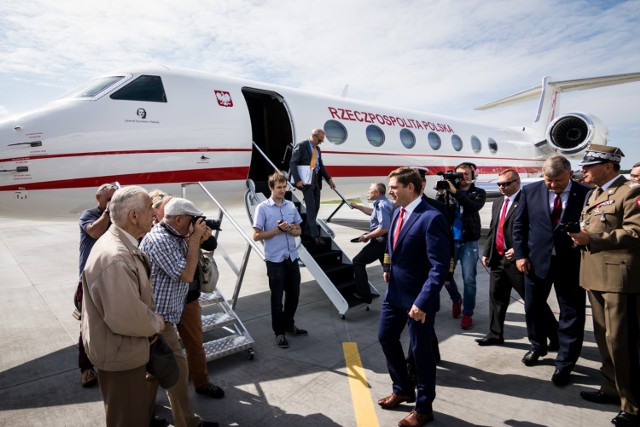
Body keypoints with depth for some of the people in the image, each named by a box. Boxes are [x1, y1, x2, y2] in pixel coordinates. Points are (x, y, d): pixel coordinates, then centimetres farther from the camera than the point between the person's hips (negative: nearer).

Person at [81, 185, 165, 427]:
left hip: (128, 346, 9)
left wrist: (151, 320, 2)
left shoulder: (122, 244, 1)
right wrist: (156, 324, -16)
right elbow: (126, 318, -34)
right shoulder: (114, 257, -33)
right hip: (120, 352, -9)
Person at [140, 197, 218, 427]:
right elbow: (187, 275, -24)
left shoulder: (174, 236, 7)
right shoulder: (159, 240, -23)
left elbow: (189, 262, 13)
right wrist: (195, 239, -18)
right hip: (158, 317, -10)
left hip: (162, 314, 10)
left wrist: (198, 240, -2)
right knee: (178, 369, 1)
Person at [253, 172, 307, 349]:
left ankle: (289, 324, 36)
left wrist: (289, 228, -12)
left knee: (294, 294, 15)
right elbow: (256, 236, -11)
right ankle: (279, 332, 21)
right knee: (277, 297, 6)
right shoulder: (262, 208, -10)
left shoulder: (291, 206, 4)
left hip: (292, 257, 5)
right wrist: (278, 230, -19)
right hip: (275, 260, -5)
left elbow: (299, 231, 10)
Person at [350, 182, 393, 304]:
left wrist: (367, 236, -20)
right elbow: (373, 212, 33)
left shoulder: (382, 205, -20)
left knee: (358, 262, 0)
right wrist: (357, 206, 30)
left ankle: (364, 294, 0)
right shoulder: (384, 203, 12)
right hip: (385, 241, 10)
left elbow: (384, 229, -29)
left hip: (380, 241, -10)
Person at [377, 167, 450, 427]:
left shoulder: (431, 218, -21)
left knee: (420, 350, 8)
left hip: (418, 297, -8)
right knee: (386, 338, 19)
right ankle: (403, 389, 43)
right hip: (394, 292, 9)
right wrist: (389, 268, 10)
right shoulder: (398, 212, 5)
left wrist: (422, 302, -27)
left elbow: (440, 267, -24)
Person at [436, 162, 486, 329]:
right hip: (449, 240, 2)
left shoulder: (479, 193, 2)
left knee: (469, 280, 0)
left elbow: (474, 206, -19)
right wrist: (441, 194, -20)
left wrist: (455, 192, -25)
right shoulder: (448, 191, 5)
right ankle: (456, 299, 35)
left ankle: (467, 314, 13)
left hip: (469, 242, -2)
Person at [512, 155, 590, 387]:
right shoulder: (530, 191, -2)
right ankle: (538, 346, 39)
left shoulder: (586, 194, -7)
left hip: (571, 263, -1)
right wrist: (520, 255, -3)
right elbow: (519, 225, 3)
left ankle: (565, 363, 22)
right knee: (533, 307, 15)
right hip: (536, 260, 2)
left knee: (572, 313, 7)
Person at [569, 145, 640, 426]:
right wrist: (581, 237, 4)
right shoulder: (595, 194, 19)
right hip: (596, 276, 9)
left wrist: (592, 240, -23)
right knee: (604, 338, 18)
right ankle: (613, 388, 32)